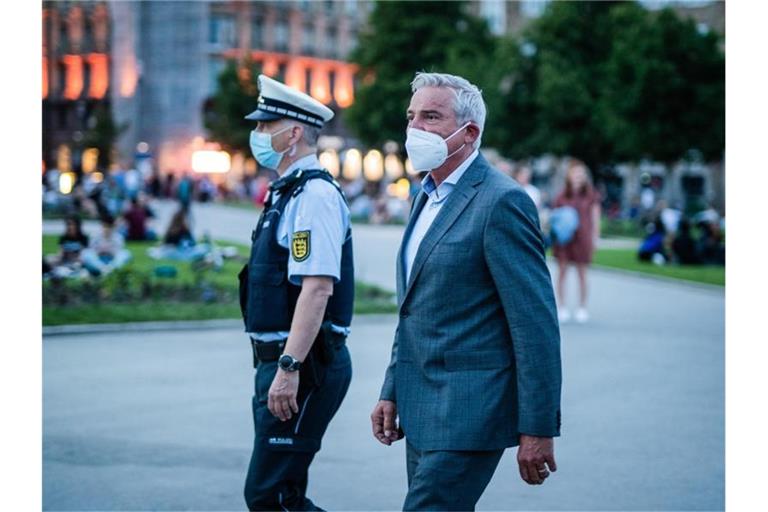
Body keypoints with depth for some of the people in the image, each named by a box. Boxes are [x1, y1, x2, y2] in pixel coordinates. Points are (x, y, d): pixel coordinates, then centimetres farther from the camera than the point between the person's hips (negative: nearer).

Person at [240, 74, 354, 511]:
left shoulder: (315, 194, -16)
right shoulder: (288, 193, 16)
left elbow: (317, 288, -24)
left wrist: (289, 368, -28)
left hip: (304, 365, -10)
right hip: (283, 361, 10)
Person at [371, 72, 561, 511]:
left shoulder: (502, 201, -14)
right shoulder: (428, 198, 15)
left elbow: (536, 324, -17)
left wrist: (538, 428, -18)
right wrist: (392, 392, 17)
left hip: (469, 409, -9)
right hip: (424, 409, 9)